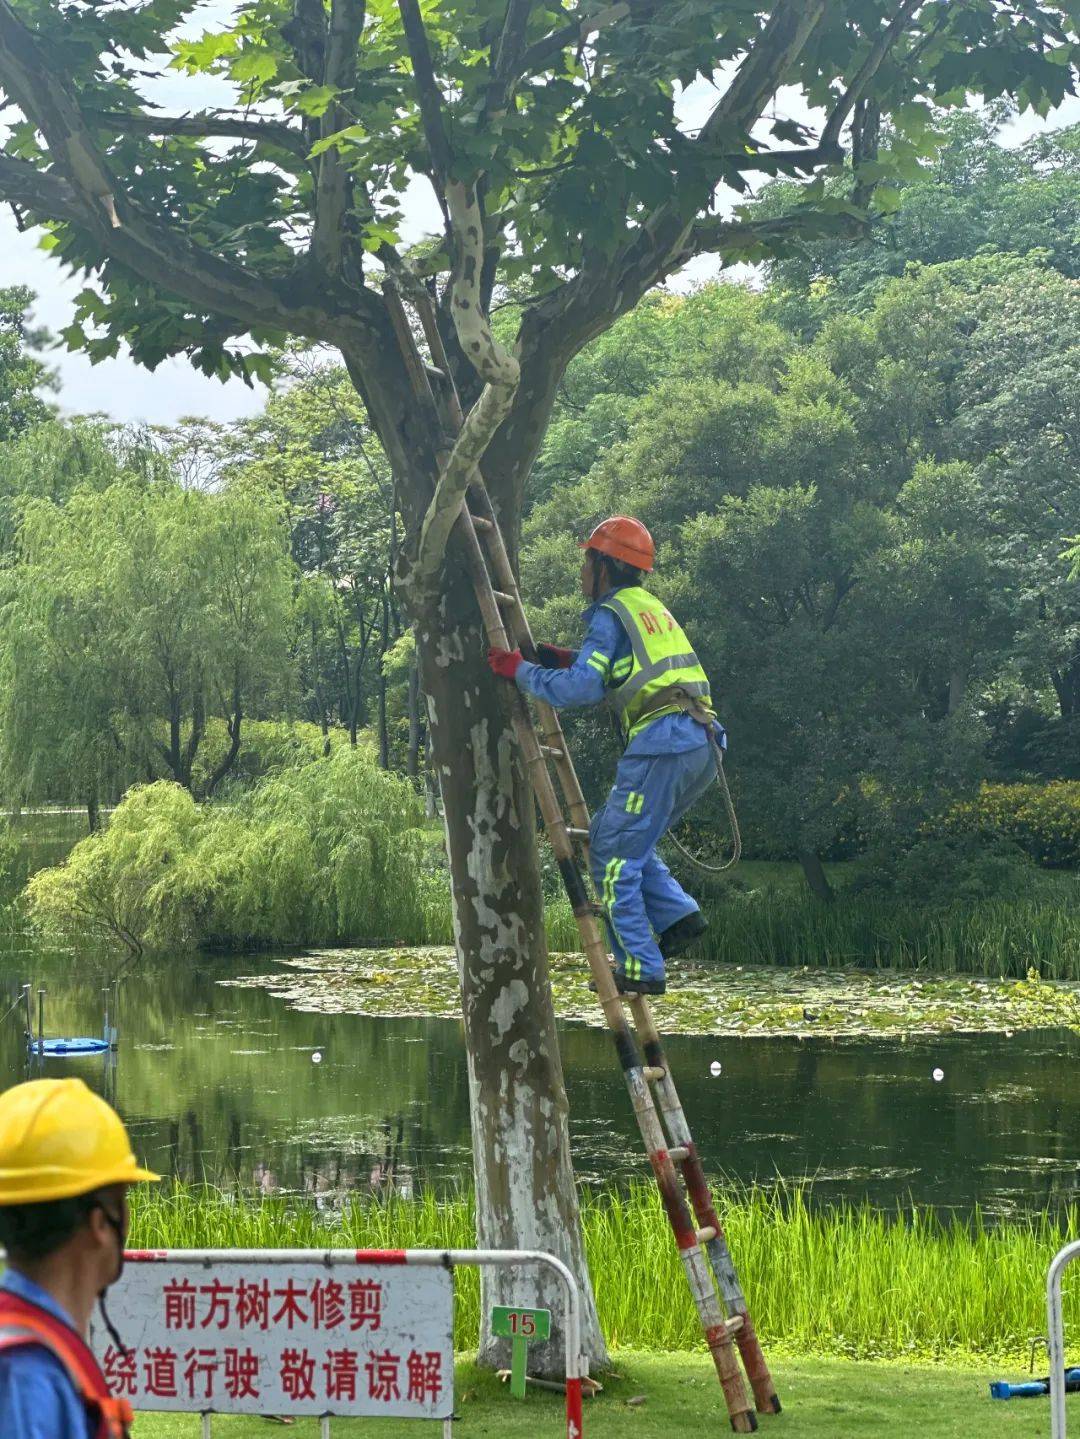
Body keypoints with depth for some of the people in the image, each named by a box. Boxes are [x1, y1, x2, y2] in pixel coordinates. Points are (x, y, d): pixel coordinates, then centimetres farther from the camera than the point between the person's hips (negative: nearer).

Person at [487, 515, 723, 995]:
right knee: (610, 837, 21)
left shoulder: (611, 615, -3)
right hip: (702, 746, 9)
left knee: (614, 858, -1)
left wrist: (520, 670, -3)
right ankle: (677, 915, 8)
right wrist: (558, 658, 25)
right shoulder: (652, 608, 25)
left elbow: (581, 688, -14)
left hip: (661, 747, -9)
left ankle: (640, 968, -4)